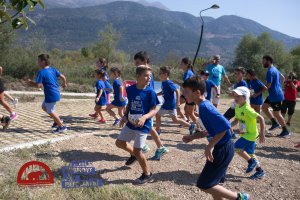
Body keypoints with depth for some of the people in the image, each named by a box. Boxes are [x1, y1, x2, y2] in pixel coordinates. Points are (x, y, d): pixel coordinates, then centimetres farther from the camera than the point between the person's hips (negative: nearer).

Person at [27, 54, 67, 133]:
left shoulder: (41, 72, -15)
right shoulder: (53, 69, 6)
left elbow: (38, 85, -20)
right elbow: (63, 77, 6)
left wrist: (30, 82, -2)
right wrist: (64, 83, 25)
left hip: (51, 95, -9)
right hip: (56, 93, 9)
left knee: (50, 112, 6)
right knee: (44, 107, 24)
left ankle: (62, 127, 12)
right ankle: (57, 120, 25)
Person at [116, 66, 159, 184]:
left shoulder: (150, 92, -16)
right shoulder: (130, 89, -2)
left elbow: (154, 110, -15)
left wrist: (144, 117, -30)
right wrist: (125, 116, 3)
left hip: (143, 125, -6)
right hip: (130, 124, 6)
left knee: (137, 150, -5)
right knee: (119, 142, 17)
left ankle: (147, 175, 16)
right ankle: (134, 155, 46)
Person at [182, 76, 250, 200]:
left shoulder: (205, 107, -22)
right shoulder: (204, 106, 8)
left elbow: (225, 126, -30)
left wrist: (209, 147, -23)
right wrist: (192, 137, 10)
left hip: (223, 149, -9)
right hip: (221, 148, 9)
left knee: (204, 185, -1)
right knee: (212, 183, 18)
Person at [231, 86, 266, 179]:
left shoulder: (247, 109, -24)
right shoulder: (237, 108, 3)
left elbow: (261, 118, -25)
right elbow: (236, 120, 15)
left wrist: (262, 133, -27)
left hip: (251, 134, -9)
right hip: (245, 134, 9)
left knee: (236, 147, -15)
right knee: (249, 153, 15)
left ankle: (252, 161, 3)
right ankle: (260, 171, 29)